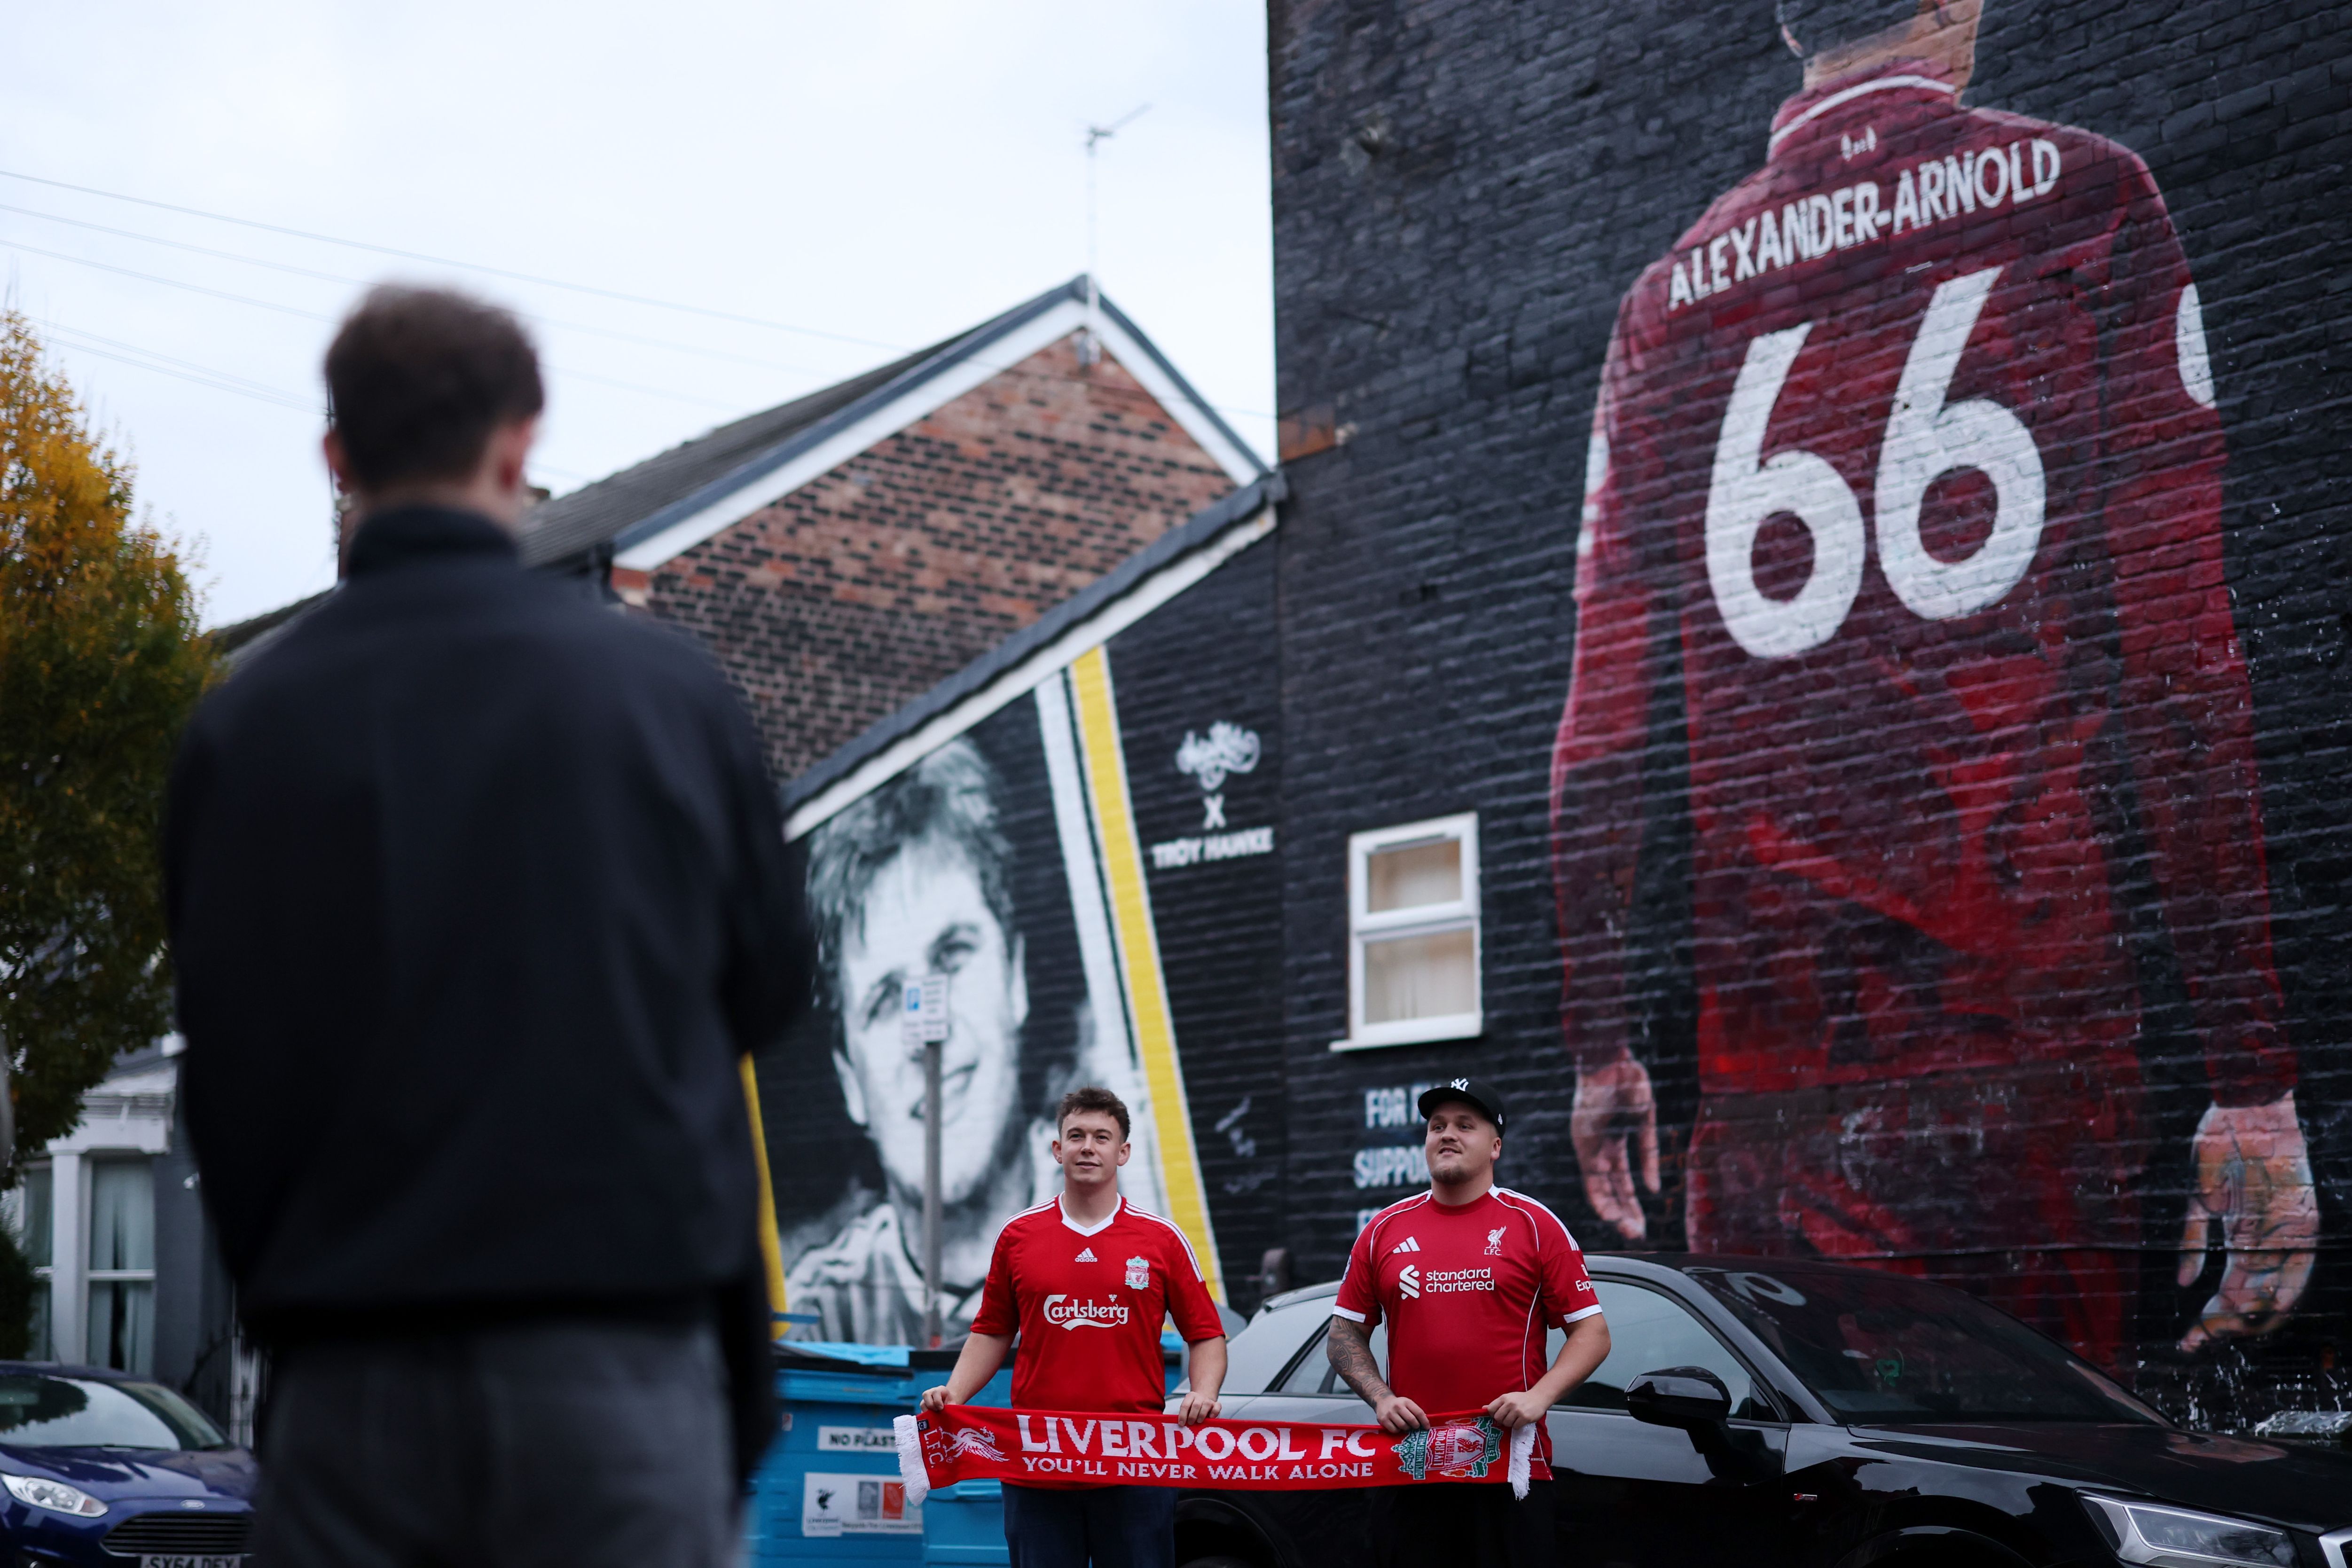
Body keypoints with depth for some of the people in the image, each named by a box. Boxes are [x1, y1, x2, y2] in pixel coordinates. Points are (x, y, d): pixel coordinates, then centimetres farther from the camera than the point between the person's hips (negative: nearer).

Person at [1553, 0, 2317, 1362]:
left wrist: (1603, 1049, 17)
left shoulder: (1674, 299, 12)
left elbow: (1603, 729, 9)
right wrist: (2254, 1076, -4)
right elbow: (2181, 660, -4)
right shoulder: (2078, 196, 3)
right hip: (2024, 1045, -3)